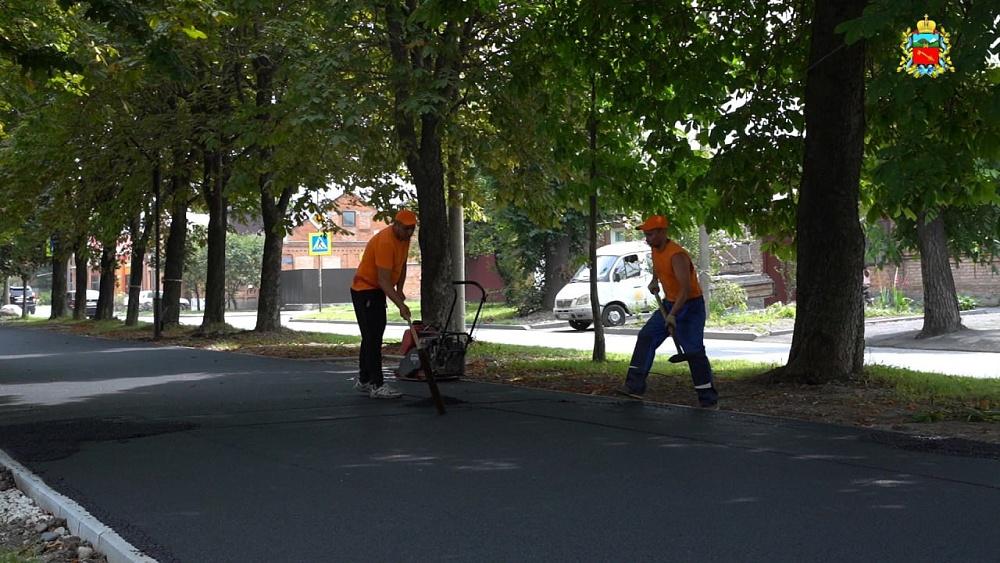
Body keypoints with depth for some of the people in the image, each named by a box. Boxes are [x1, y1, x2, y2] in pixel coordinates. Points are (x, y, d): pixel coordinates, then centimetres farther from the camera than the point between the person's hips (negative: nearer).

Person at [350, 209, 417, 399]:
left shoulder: (404, 238, 1)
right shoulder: (385, 242, -28)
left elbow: (402, 265, 16)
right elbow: (384, 281, -32)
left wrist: (399, 289, 2)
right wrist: (400, 305, -37)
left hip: (378, 291, 10)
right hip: (364, 290, -10)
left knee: (372, 336, 15)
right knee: (372, 337, -12)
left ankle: (363, 381, 25)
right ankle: (376, 385, -12)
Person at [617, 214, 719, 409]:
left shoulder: (676, 255, -26)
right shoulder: (655, 250, 3)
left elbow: (686, 289, -34)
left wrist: (673, 315, -41)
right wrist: (654, 281, 11)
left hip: (690, 306, -9)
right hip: (669, 303, 9)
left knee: (694, 352, -9)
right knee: (646, 338, -3)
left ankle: (709, 400, 1)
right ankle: (635, 386, -5)